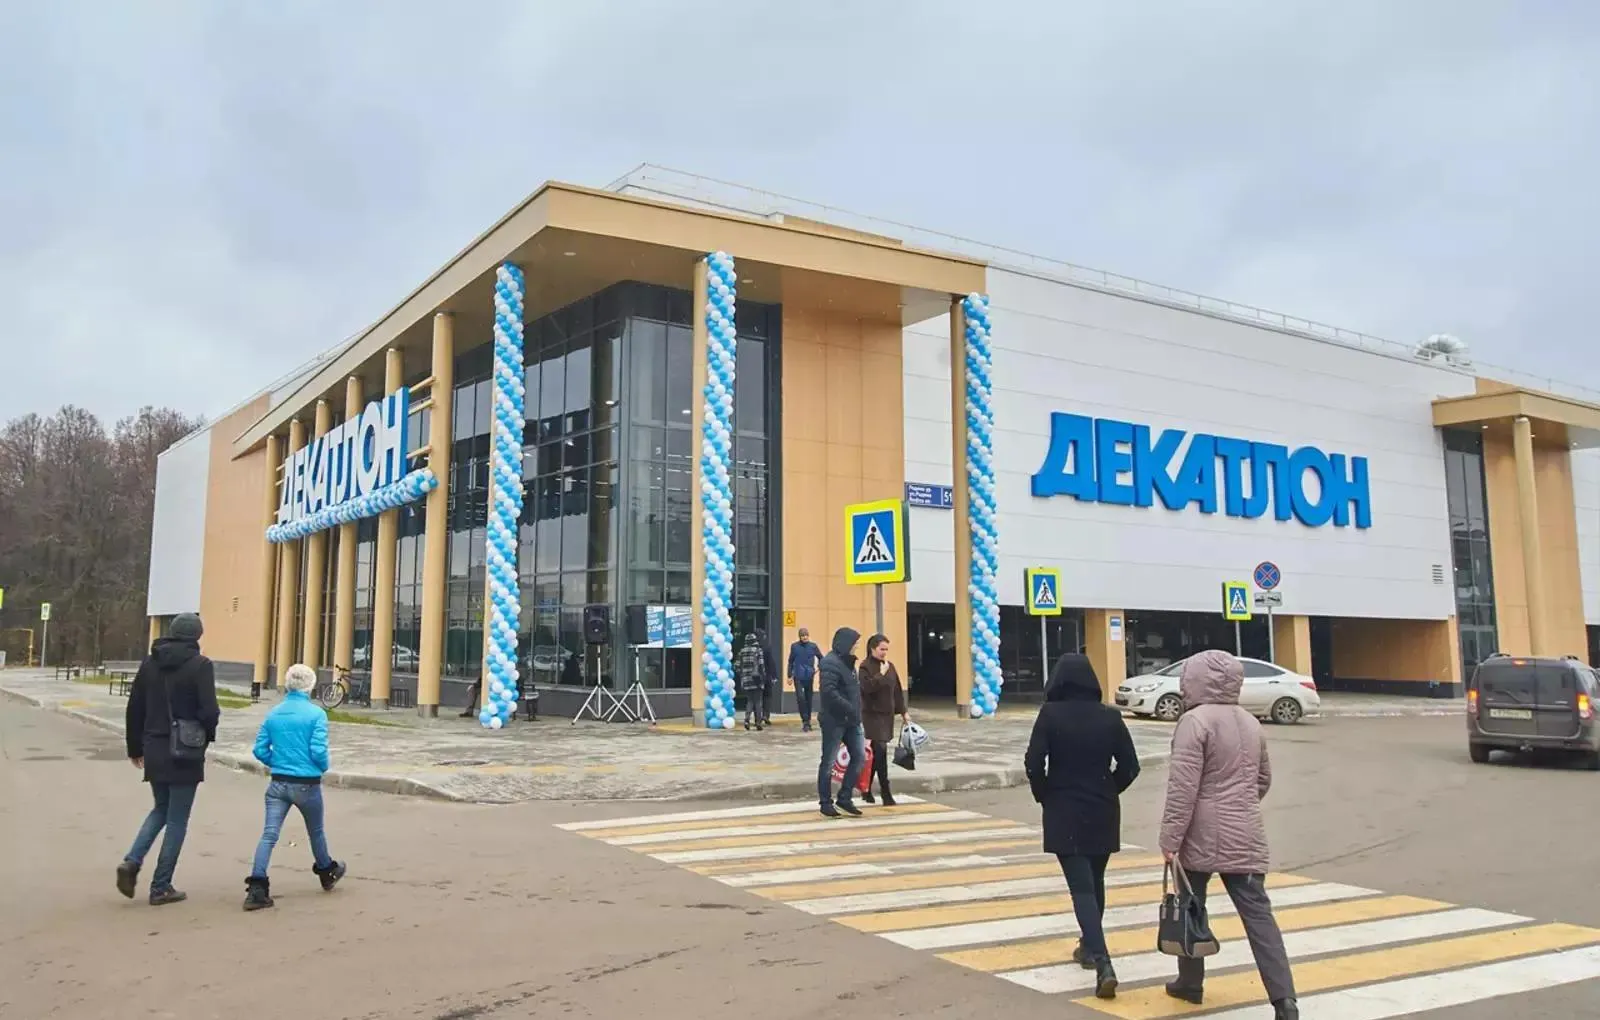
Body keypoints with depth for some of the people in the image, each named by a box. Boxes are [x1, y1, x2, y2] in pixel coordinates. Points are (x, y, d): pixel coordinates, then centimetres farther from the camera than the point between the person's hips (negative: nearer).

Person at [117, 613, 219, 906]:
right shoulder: (200, 665, -12)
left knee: (161, 809, 23)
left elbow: (134, 708, 8)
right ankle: (161, 887, 9)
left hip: (154, 750, 5)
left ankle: (132, 862, 4)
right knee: (177, 819, 5)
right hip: (185, 753, -5)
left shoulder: (150, 663, 5)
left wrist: (135, 747, 18)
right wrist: (206, 737, 3)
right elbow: (209, 711, -17)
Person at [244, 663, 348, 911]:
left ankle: (256, 889, -15)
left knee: (269, 834, -2)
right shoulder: (316, 714, -11)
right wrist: (323, 767, 4)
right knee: (316, 832, 18)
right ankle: (327, 873, 40)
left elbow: (260, 750, 2)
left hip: (278, 784, 3)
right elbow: (318, 751, -16)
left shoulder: (273, 714, 2)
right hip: (306, 785, -3)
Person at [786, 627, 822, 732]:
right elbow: (791, 661, 5)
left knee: (809, 699, 9)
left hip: (809, 676, 2)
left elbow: (821, 658, 12)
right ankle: (806, 721, -9)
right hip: (798, 676, -1)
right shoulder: (794, 646, -2)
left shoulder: (813, 646, -1)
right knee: (800, 697, -14)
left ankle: (807, 721, 21)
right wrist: (790, 675, 3)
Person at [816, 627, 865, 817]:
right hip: (834, 720, -9)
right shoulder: (830, 663, -16)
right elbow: (829, 692, -26)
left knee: (859, 755, 7)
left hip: (850, 720, 9)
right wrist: (850, 708, -24)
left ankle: (845, 798, 16)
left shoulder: (847, 661, 15)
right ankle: (826, 802, 11)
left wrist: (856, 712, 11)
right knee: (829, 762, 1)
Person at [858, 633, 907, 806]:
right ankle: (886, 793, -9)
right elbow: (867, 687, -23)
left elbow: (897, 690, 14)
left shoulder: (890, 666, 9)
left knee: (876, 753, 11)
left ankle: (867, 790, 23)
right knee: (880, 752, -12)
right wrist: (881, 674, -20)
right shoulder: (865, 666, -9)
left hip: (887, 715, 6)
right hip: (872, 715, -6)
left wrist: (903, 711, 12)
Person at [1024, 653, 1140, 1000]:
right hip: (1103, 812, 4)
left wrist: (1044, 796, 2)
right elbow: (1130, 766, -2)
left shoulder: (1050, 714, -11)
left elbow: (1033, 762, -16)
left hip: (1064, 813, -3)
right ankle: (1089, 947, 37)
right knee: (1095, 883, 21)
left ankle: (1103, 966, -17)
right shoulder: (1110, 716, -3)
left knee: (1082, 888, -4)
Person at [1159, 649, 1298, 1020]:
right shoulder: (1251, 723, 12)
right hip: (1246, 838, 6)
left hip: (1203, 837, -6)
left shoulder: (1195, 721, -13)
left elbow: (1183, 788, -18)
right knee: (1258, 914, 1)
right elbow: (1263, 780, 24)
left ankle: (1190, 983, 25)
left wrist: (1170, 839, -14)